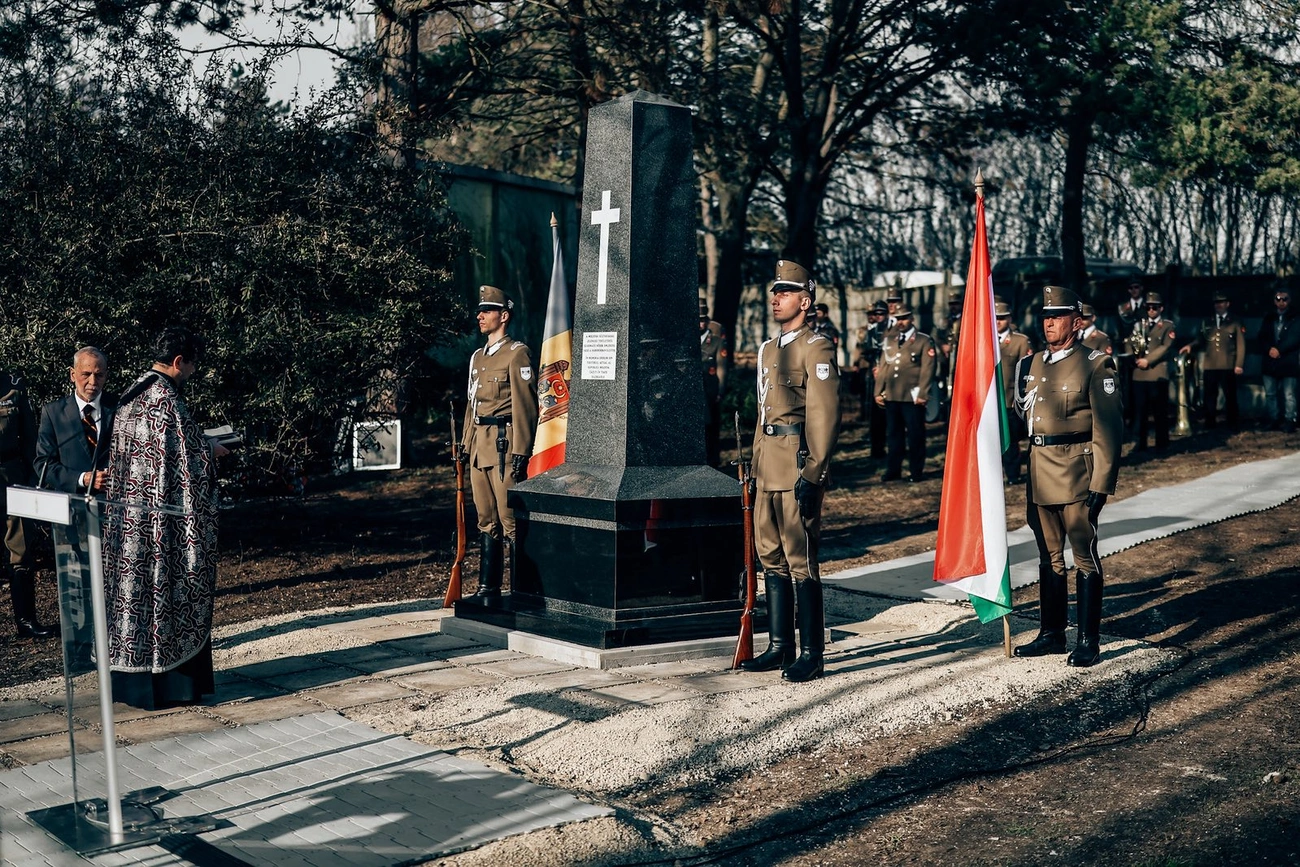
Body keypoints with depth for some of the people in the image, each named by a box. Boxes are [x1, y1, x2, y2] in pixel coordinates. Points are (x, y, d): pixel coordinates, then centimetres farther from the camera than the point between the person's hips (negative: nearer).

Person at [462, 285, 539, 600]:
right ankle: (488, 587, 19)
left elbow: (525, 406, -12)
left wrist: (521, 452, -17)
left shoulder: (517, 353, -7)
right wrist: (466, 445, 18)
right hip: (480, 448, 8)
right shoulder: (477, 357, 17)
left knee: (511, 521, -6)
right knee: (486, 521, 12)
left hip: (504, 446, -8)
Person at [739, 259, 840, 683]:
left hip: (797, 468, -9)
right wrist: (756, 465, 18)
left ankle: (812, 654, 4)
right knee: (771, 559, 12)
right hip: (769, 469, 9)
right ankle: (779, 647, 21)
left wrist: (811, 473, -20)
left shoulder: (816, 348, -8)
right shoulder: (768, 349, 18)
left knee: (801, 560, -4)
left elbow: (825, 416, -14)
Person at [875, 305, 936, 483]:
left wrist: (922, 394, -13)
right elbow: (883, 366, 15)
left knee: (915, 435, 1)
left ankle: (915, 472, 9)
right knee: (893, 434, 9)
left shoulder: (924, 341, 1)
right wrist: (878, 391, 8)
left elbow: (927, 369, -5)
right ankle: (893, 470, 17)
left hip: (912, 397, -5)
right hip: (891, 396, 5)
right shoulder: (889, 340, 16)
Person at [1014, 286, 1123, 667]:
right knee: (1049, 558, 13)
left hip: (1077, 473, -6)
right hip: (1040, 473, 6)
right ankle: (1051, 633, 22)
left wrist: (1102, 483, -16)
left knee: (1085, 557, 1)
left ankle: (1089, 639, 9)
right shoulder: (1033, 364, 12)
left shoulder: (1095, 364, -7)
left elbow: (1108, 428, -11)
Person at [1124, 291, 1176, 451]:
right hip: (1139, 374, 3)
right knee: (1140, 410, 1)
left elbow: (1166, 347, -6)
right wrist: (1133, 358, -8)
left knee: (1160, 410, 1)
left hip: (1158, 374, -3)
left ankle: (1162, 443, 8)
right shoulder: (1139, 325, 19)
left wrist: (1147, 360, -14)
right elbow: (1128, 343, 12)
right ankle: (1140, 443, 5)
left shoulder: (1168, 326, 6)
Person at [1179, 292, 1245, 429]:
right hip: (1209, 366, 2)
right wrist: (1190, 346, -10)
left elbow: (1241, 345, 4)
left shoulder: (1235, 324, 9)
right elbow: (1200, 341, 13)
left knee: (1230, 396, 1)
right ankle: (1209, 425, 6)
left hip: (1228, 366, -2)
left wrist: (1239, 364, -5)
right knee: (1210, 397, 2)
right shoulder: (1206, 323, 17)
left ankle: (1232, 425, 7)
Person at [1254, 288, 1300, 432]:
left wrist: (1279, 350, -16)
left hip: (1288, 363, -4)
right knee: (1270, 394, 9)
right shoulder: (1268, 319, 14)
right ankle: (1274, 420, 18)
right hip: (1270, 363, 4)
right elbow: (1260, 340, 9)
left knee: (1288, 395, -4)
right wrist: (1269, 349, -10)